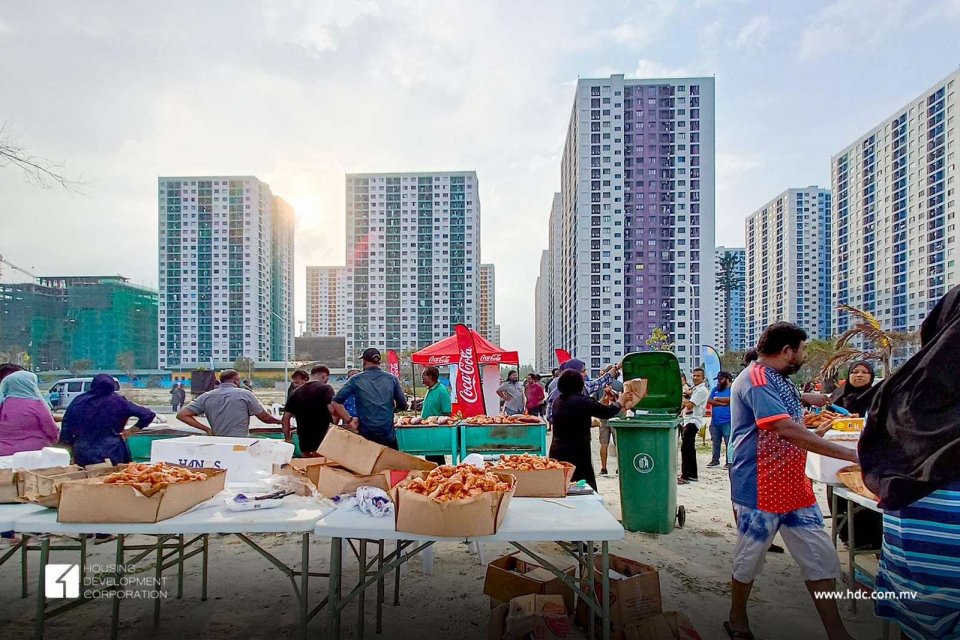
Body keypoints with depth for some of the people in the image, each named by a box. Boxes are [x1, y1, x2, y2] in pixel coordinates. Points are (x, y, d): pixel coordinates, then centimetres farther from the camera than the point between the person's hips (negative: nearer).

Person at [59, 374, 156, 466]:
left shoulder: (78, 402, 2)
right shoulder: (118, 401, -3)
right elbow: (148, 415, -4)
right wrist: (130, 431, 6)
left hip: (83, 458, 2)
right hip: (113, 456, -2)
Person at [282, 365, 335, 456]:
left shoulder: (296, 392, 10)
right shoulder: (325, 388, -8)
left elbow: (286, 417, 10)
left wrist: (287, 438, 18)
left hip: (304, 442, 6)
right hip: (322, 441, -5)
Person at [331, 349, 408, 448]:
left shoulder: (356, 380, 0)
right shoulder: (392, 379, 3)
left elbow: (336, 402, -7)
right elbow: (403, 406, 5)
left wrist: (349, 420, -3)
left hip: (365, 435, 0)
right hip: (388, 436, 0)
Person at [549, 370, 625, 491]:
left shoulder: (557, 402, 8)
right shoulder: (583, 402, -12)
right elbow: (607, 412, -2)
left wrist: (590, 423, 35)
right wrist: (619, 402, 17)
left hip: (557, 452, 6)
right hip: (578, 453, -6)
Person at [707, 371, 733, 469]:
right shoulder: (715, 389, 14)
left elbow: (730, 400, -19)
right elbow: (709, 401, 3)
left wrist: (717, 399, -5)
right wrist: (722, 403, -11)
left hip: (727, 422, -6)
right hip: (715, 421, 6)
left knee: (728, 442, -1)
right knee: (715, 442, 12)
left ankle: (729, 461, 6)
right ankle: (715, 460, 22)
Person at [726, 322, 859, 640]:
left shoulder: (779, 380, 13)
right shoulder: (755, 379, -20)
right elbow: (786, 430, -30)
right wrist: (849, 454, -28)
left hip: (793, 486, 9)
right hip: (760, 490, -9)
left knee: (822, 558, 9)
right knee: (749, 560, 8)